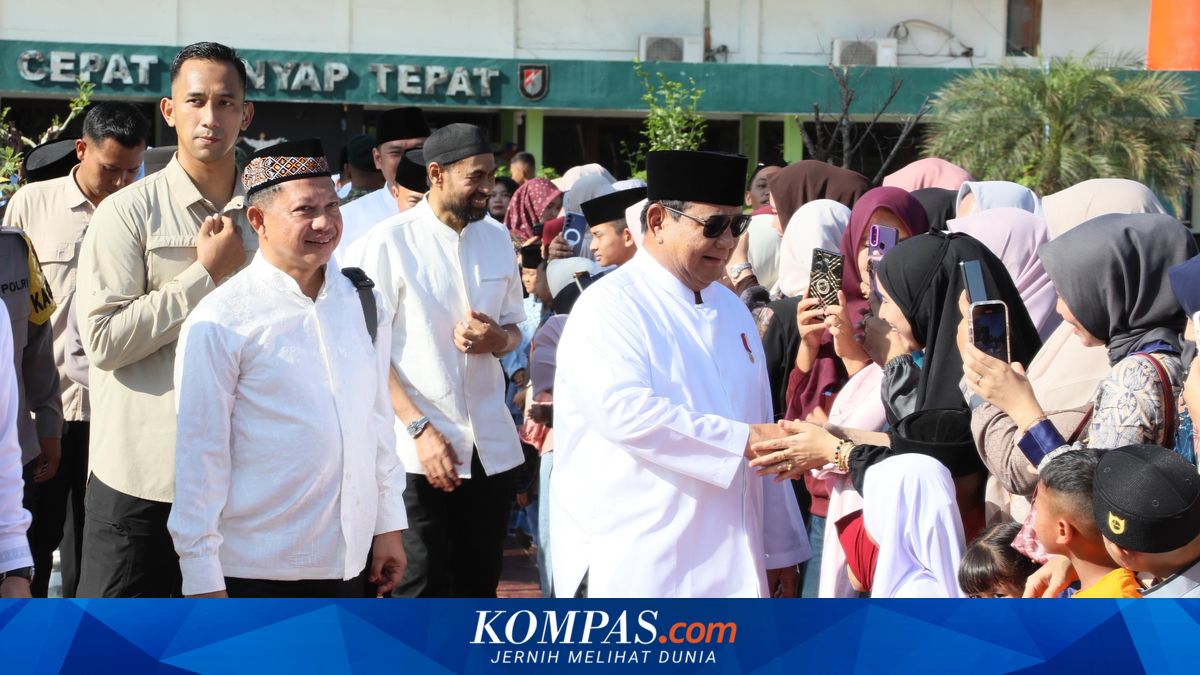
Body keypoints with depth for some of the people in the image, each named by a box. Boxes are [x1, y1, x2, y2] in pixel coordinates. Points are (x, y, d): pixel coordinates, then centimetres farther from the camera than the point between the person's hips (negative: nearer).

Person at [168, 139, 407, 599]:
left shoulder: (362, 303, 8)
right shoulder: (219, 322, -9)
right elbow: (199, 452, -9)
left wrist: (389, 525, 13)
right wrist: (202, 576, -9)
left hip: (350, 561, 5)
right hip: (254, 572, -5)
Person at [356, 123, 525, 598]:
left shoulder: (497, 239, 9)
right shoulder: (390, 242, -7)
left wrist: (497, 339, -5)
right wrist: (420, 429, -16)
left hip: (491, 446, 5)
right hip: (419, 450, -5)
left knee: (479, 585, 10)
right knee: (421, 590, -2)